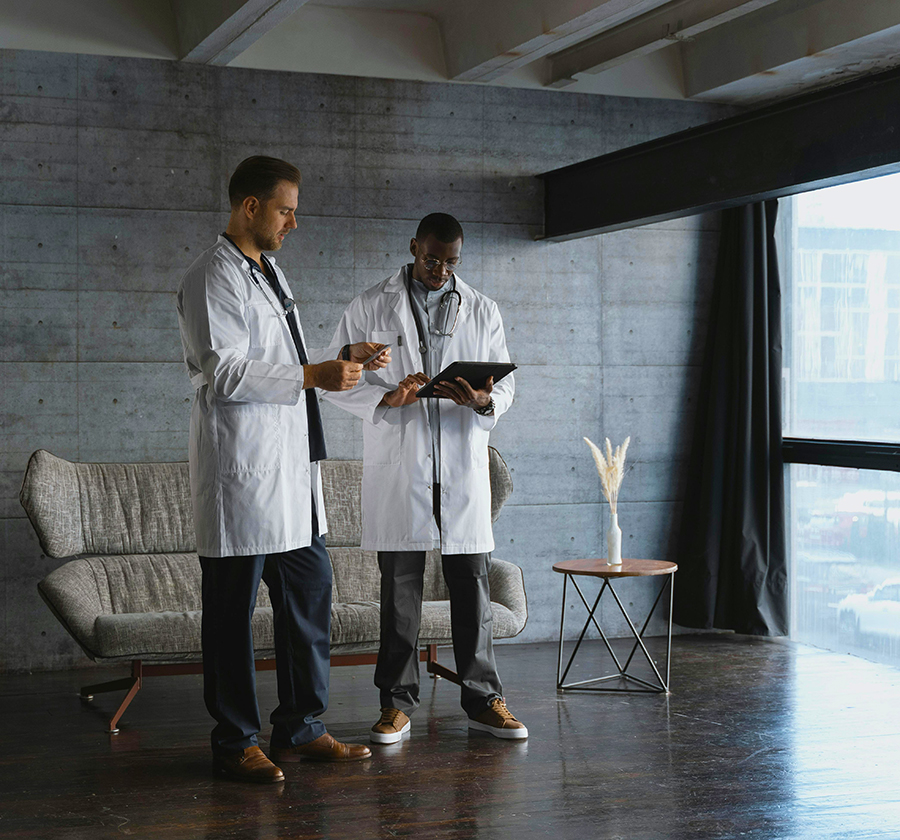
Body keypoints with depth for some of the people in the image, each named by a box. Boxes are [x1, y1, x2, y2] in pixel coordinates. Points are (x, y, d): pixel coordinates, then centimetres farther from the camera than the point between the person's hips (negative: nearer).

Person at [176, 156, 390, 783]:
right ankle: (235, 743, 9)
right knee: (233, 610, 0)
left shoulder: (270, 273, 21)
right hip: (241, 469, -10)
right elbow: (225, 373, -19)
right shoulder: (214, 277, -9)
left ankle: (302, 729, 21)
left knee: (310, 592, 11)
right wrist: (312, 376, -20)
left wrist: (344, 358, 14)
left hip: (291, 466, 10)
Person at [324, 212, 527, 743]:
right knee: (400, 589, 3)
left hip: (463, 467, 2)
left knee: (473, 586, 4)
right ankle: (398, 702, 12)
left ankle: (484, 699, 14)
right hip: (398, 470, -1)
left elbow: (507, 383, 12)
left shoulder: (482, 311, 11)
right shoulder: (372, 307, 5)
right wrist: (387, 397, -15)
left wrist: (483, 401, -12)